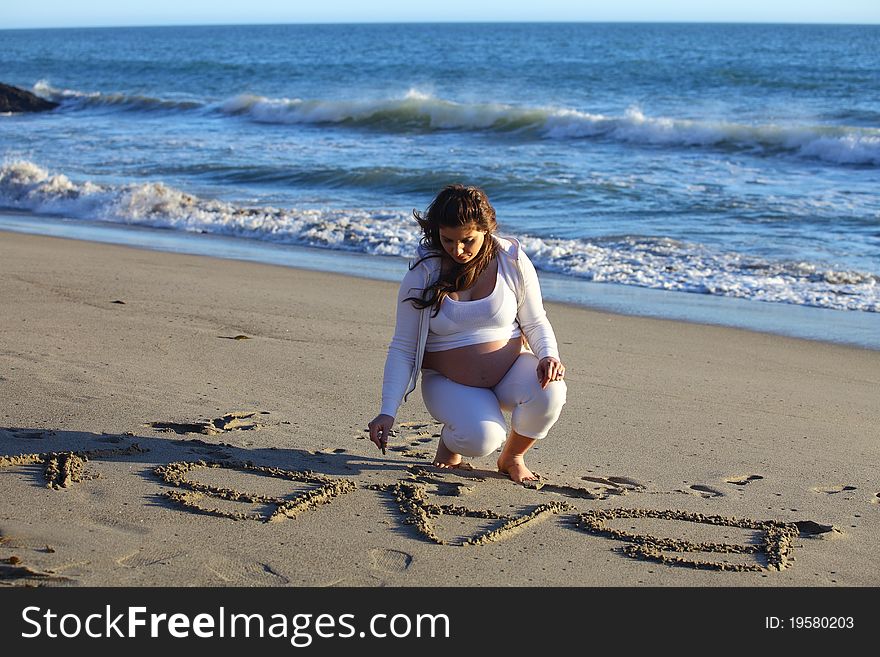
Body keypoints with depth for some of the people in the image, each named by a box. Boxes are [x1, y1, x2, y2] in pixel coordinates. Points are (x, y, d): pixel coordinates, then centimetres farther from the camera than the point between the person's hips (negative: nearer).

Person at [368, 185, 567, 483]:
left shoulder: (513, 262, -7)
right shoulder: (421, 277, -10)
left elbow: (536, 323, 4)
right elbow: (402, 348, -7)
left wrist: (549, 357, -19)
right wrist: (388, 412, -15)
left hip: (511, 371, 2)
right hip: (450, 382, -2)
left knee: (549, 392, -31)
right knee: (481, 439, -32)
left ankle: (512, 457, 1)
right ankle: (451, 438, 9)